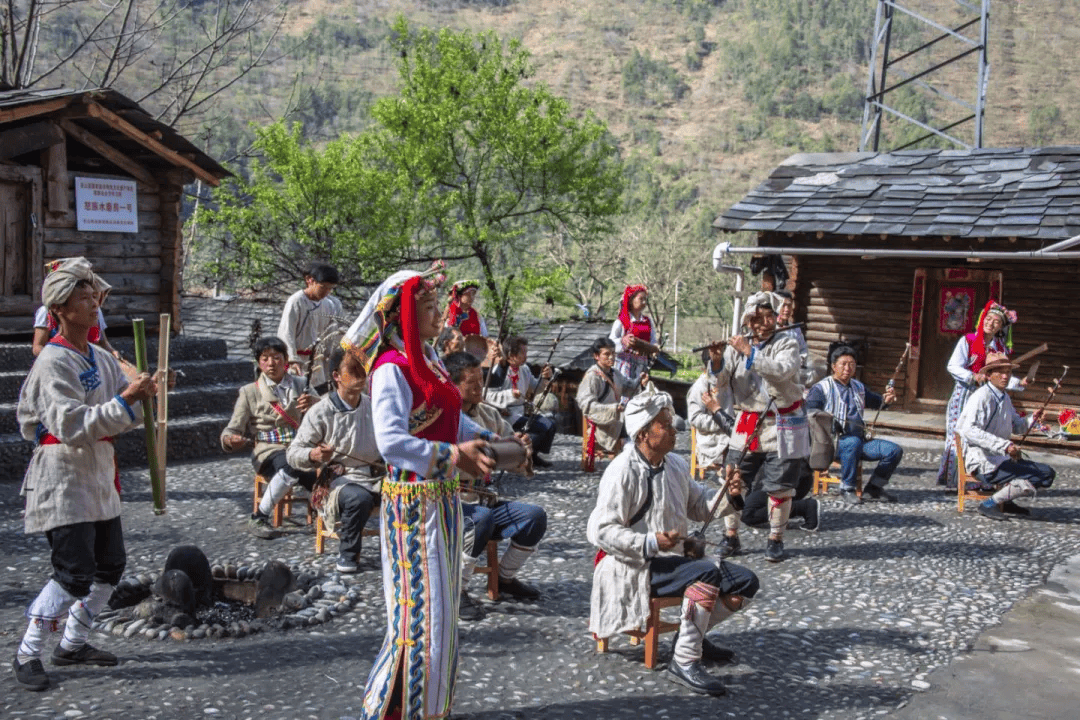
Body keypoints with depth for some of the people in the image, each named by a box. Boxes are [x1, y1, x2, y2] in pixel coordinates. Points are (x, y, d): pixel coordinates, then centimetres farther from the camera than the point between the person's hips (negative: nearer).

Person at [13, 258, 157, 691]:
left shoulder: (101, 359, 9)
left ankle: (72, 645, 28)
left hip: (98, 474, 9)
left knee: (111, 565, 13)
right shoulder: (54, 362, -15)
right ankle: (27, 656, 8)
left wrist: (144, 393, -8)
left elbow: (125, 417, 13)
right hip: (63, 478, -8)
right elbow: (73, 426, -25)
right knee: (75, 574, -10)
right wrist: (125, 399, -28)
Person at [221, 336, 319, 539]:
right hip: (268, 451, -2)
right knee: (292, 468, -38)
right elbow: (232, 430, 6)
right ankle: (258, 518, -21)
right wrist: (231, 440, -20)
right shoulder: (249, 392, 9)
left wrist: (313, 404, -14)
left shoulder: (301, 384, 17)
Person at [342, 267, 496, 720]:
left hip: (441, 497, 9)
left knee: (441, 607, 17)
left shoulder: (427, 361, 10)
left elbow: (453, 420, 19)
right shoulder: (392, 369, -18)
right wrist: (453, 455, -34)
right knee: (420, 609, -3)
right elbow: (391, 441, -29)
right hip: (413, 501, -9)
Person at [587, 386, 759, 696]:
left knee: (745, 582, -1)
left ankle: (693, 634, 15)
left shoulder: (675, 464, 11)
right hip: (634, 568, -9)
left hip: (671, 560, 9)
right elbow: (600, 531, -18)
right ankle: (684, 662, -26)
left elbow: (699, 506, 21)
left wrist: (729, 495, 1)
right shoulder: (623, 471, -15)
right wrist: (650, 543, -28)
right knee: (707, 573, -32)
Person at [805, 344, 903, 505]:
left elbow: (874, 402, 35)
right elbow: (808, 413, -8)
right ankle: (847, 490, -24)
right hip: (833, 442, -7)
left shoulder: (859, 387, 22)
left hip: (860, 440, 7)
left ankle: (873, 487, 12)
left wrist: (885, 400, 11)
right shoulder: (821, 388, 2)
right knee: (853, 443, -40)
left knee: (894, 450, -7)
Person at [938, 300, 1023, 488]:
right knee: (958, 435, -5)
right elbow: (953, 366, -8)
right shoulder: (968, 340, 0)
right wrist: (973, 377, -20)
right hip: (964, 393, -3)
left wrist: (1019, 383, -8)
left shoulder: (1001, 349, 11)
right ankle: (951, 479, 2)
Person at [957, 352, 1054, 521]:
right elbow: (968, 430, -28)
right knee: (1033, 481, -20)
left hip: (1002, 459, 9)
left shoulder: (1005, 397, 15)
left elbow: (1017, 426, 22)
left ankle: (1005, 501, 14)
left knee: (1047, 473, 9)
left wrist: (1032, 419, -1)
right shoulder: (981, 397, -15)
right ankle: (990, 505, -8)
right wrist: (1004, 446, -34)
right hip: (984, 463, -9)